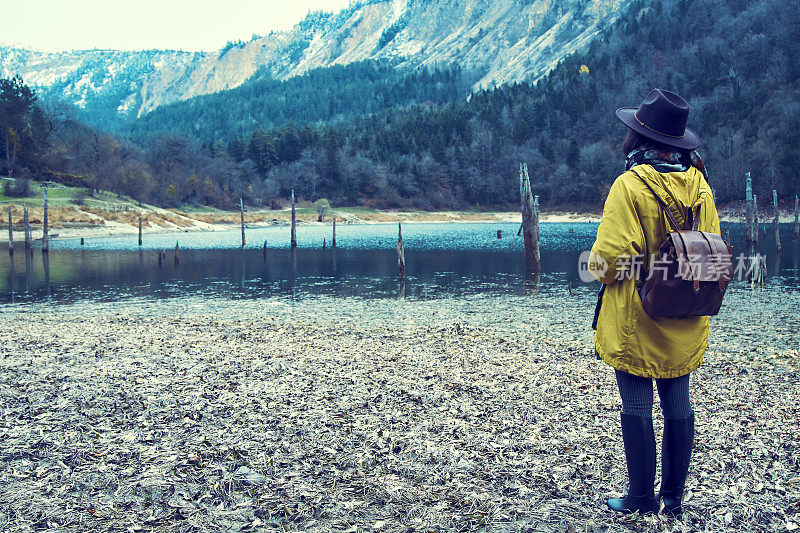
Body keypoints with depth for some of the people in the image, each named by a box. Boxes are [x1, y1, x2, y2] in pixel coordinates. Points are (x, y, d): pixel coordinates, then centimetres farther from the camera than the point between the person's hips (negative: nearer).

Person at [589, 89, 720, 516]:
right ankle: (674, 497, 25)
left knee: (637, 409, 4)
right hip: (684, 324, 6)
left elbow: (612, 255, -21)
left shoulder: (630, 185, -16)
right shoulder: (698, 184, 2)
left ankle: (642, 499, 14)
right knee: (678, 407, 14)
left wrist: (600, 267, 1)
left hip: (635, 322, -6)